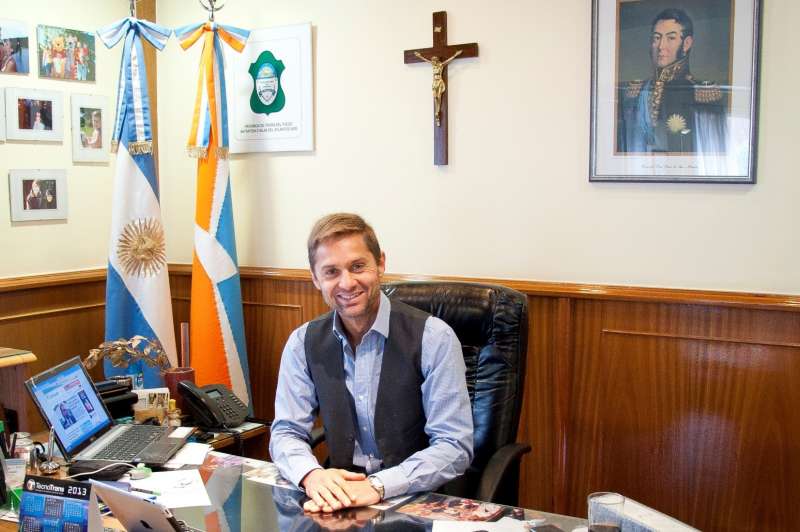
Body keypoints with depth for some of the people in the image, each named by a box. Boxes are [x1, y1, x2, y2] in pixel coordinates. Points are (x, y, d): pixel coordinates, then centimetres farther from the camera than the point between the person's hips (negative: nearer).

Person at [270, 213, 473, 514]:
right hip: (339, 497, 3)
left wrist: (377, 486, -26)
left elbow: (455, 447, -13)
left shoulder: (433, 338, -11)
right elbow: (286, 432, 3)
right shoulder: (303, 343, 2)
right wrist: (312, 474, -20)